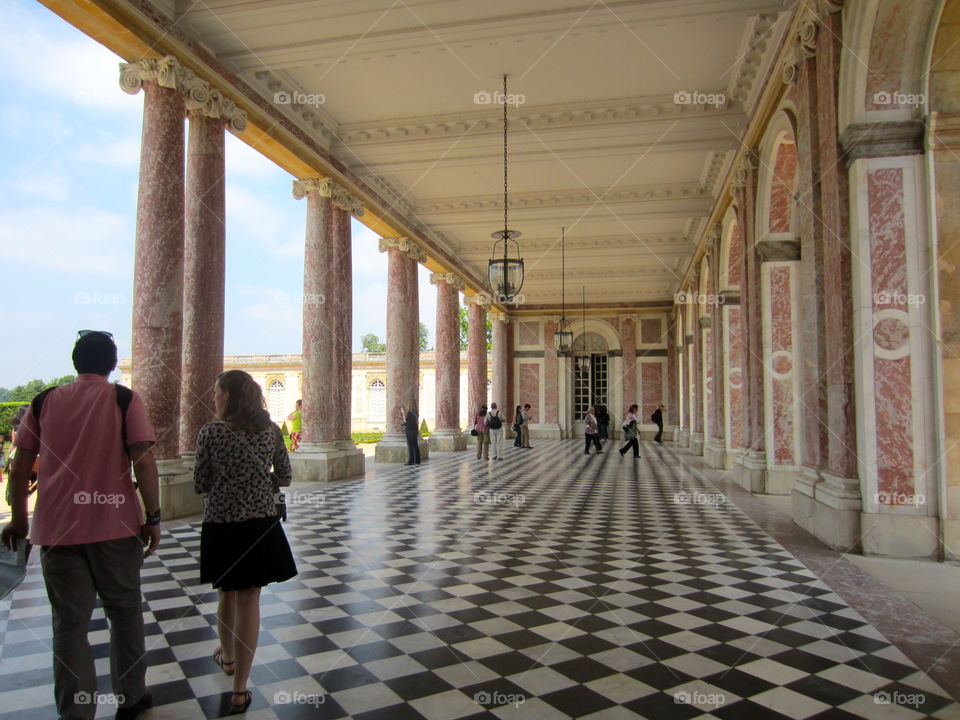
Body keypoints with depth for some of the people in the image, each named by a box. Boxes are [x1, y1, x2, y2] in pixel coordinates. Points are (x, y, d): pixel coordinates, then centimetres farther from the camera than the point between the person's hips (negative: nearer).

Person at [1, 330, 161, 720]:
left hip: (56, 527, 2)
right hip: (115, 524, -2)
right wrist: (153, 518, -6)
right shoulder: (124, 399, -4)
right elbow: (144, 461, -12)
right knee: (124, 611, 15)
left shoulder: (45, 402, 6)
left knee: (69, 622, 10)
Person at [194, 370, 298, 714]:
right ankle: (240, 689, 12)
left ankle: (228, 657, 45)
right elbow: (285, 478, 2)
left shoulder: (211, 431, -11)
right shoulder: (271, 430, -3)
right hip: (261, 523, 1)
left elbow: (200, 485, -5)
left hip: (221, 524, -1)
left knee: (226, 594, 21)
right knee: (249, 599, 7)